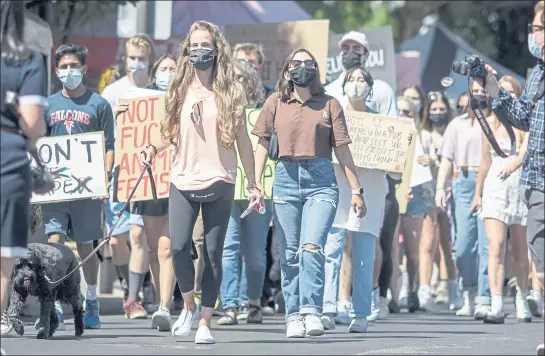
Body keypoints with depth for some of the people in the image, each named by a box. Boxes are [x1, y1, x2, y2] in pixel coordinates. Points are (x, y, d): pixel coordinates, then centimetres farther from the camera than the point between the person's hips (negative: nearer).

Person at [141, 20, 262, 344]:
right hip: (183, 181, 2)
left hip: (219, 183, -1)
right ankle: (189, 307, 14)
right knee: (179, 247, -11)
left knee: (213, 253, 0)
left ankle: (205, 323, 5)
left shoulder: (231, 91, 2)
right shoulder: (180, 90, 8)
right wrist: (154, 148, -6)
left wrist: (252, 184, 5)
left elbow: (242, 139, 5)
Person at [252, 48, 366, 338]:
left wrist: (356, 190, 6)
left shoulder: (329, 104, 7)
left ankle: (311, 311, -18)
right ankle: (294, 317, 8)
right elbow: (262, 143, 10)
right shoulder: (276, 103, 10)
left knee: (311, 247, -17)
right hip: (286, 179, 2)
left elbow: (342, 149, 8)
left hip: (321, 180, -2)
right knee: (289, 254, 2)